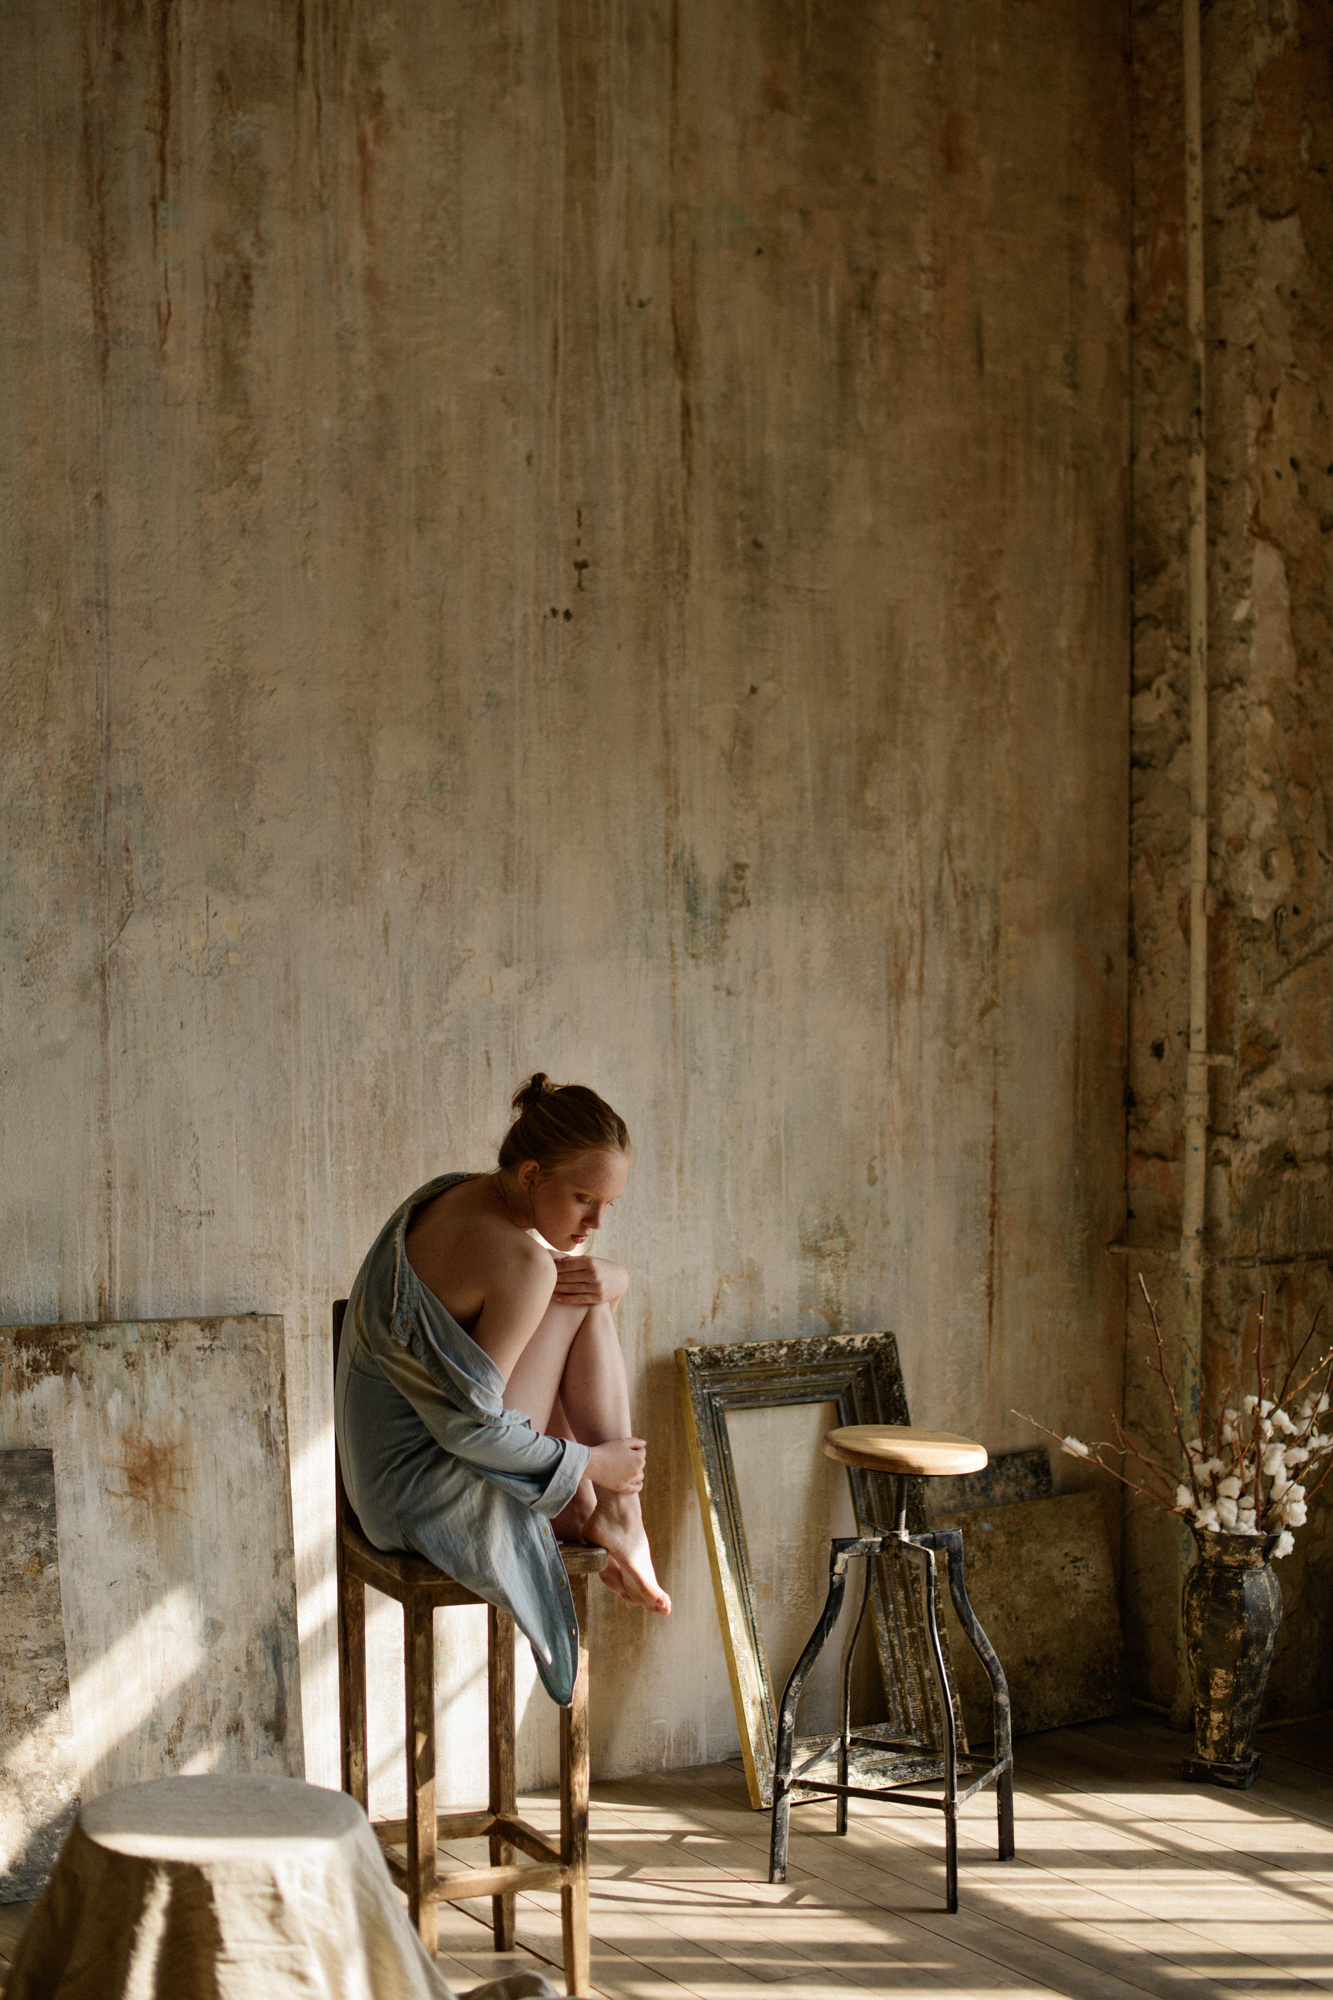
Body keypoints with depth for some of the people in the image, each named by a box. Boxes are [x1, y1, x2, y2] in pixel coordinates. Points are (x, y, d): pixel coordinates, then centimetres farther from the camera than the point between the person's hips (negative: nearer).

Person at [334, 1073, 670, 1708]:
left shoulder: (458, 1196, 3)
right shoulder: (521, 1260, -26)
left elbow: (611, 1277, 14)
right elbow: (471, 1426, -26)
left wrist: (604, 1278, -12)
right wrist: (591, 1462, -13)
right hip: (437, 1496, -10)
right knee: (586, 1305, -12)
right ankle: (619, 1518, -3)